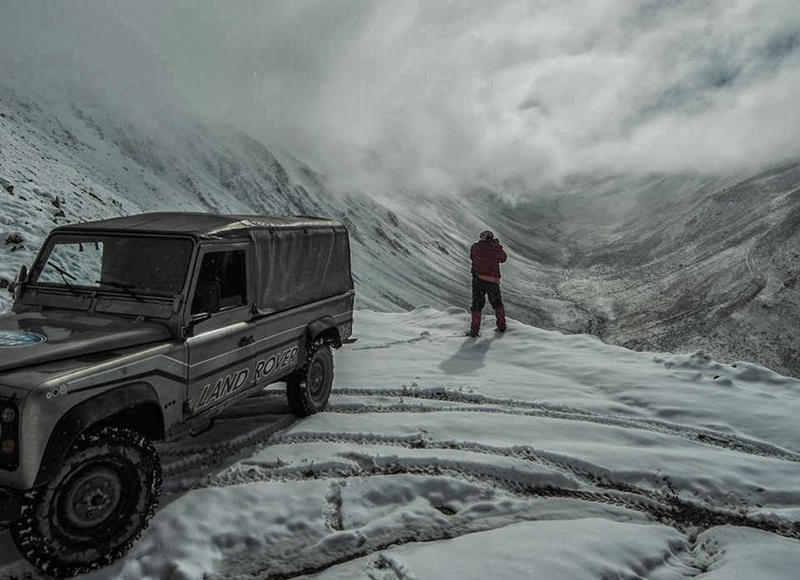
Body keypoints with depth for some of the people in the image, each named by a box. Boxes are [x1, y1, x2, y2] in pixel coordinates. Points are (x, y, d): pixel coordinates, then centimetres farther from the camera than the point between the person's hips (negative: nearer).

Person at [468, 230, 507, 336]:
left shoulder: (475, 247, 1)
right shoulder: (496, 249, 1)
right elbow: (503, 258, 19)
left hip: (478, 280, 0)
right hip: (493, 281, 1)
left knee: (477, 304, 5)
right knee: (497, 303, 19)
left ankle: (474, 330, -1)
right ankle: (501, 326, 25)